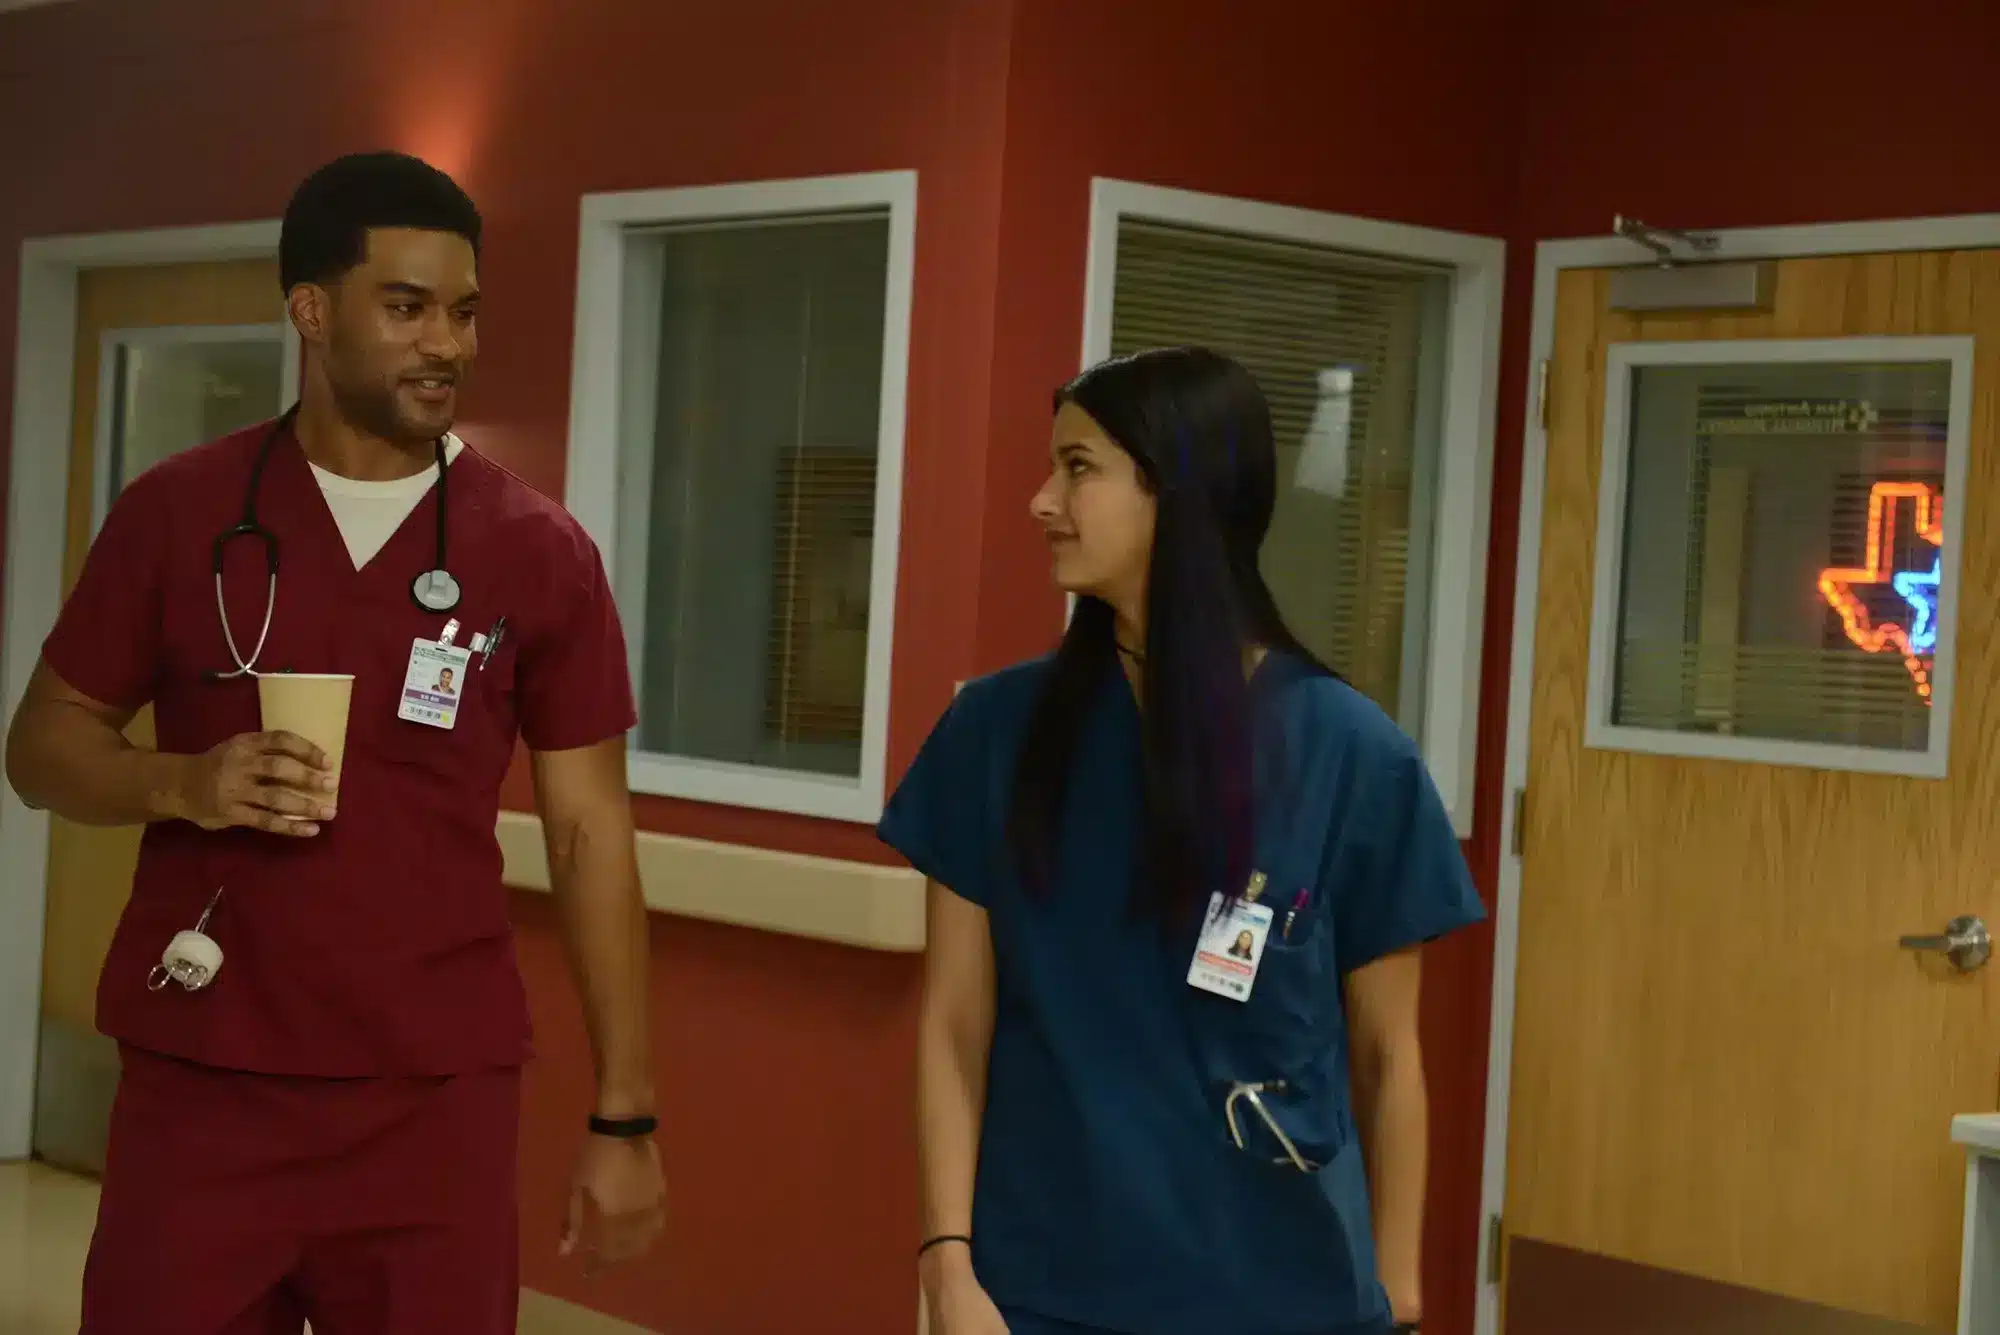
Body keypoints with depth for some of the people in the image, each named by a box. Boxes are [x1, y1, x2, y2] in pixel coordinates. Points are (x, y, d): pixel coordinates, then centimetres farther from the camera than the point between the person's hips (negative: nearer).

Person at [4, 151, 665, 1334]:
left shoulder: (541, 550, 0)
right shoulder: (177, 513, 1)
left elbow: (592, 832, 2)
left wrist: (624, 1116, -1)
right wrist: (184, 784, -15)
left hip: (435, 1096, 0)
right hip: (199, 1082, 1)